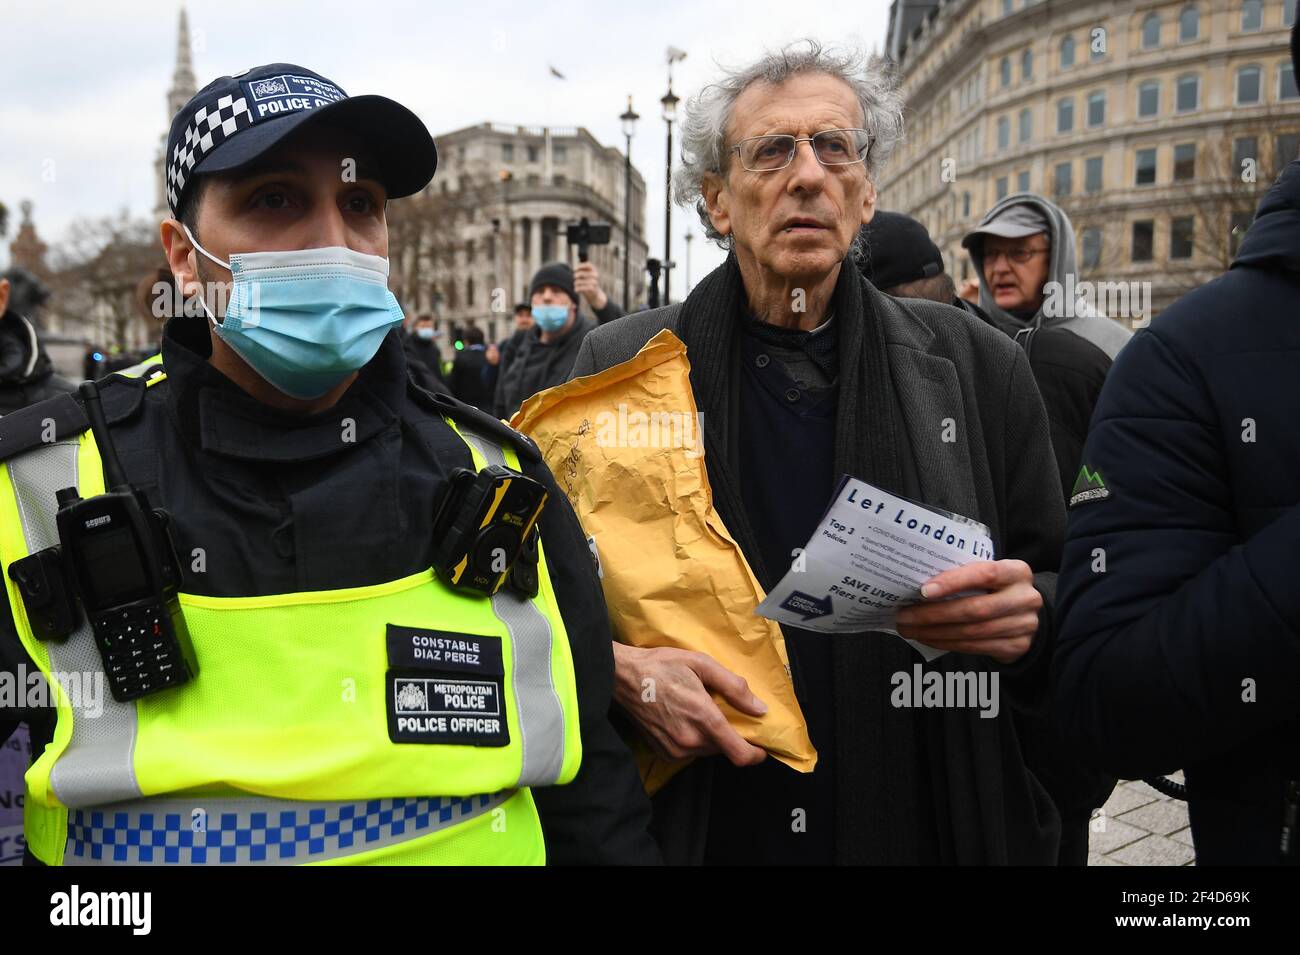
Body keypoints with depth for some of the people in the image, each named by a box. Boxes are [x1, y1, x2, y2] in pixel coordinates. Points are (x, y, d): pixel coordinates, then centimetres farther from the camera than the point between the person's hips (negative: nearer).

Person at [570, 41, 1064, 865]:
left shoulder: (975, 366, -2)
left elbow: (1063, 595, 3)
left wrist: (1030, 619, -19)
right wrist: (617, 672, -19)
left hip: (929, 826, 1)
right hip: (700, 825, 0)